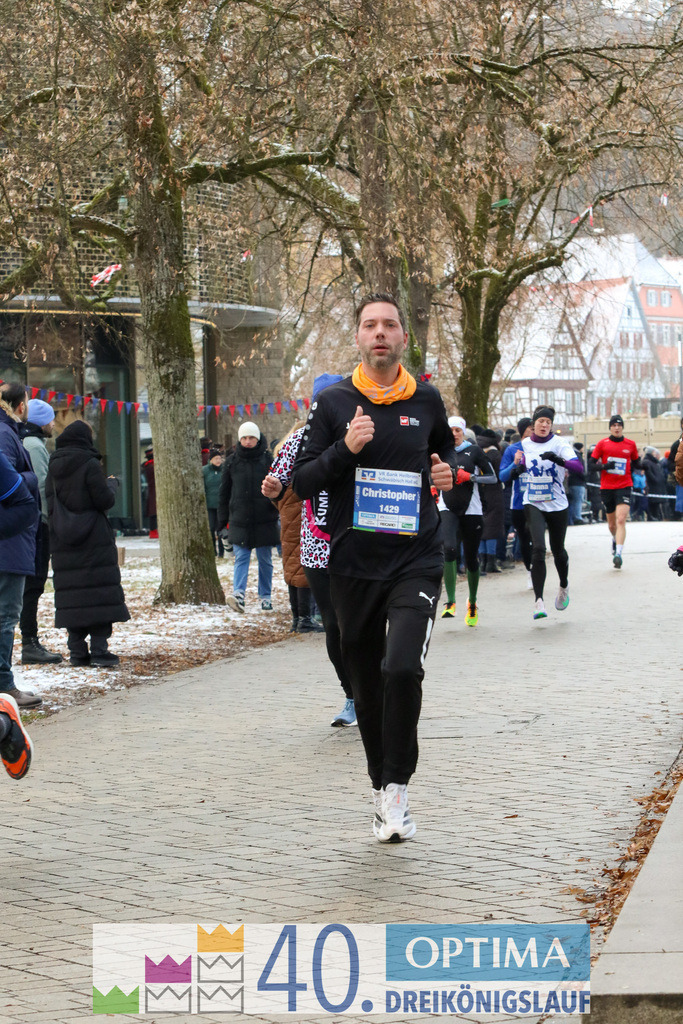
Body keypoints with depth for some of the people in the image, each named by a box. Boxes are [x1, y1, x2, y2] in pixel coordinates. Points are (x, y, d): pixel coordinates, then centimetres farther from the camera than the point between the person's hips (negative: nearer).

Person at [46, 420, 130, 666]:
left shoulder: (54, 467, 7)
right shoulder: (90, 465, -11)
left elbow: (49, 503, 9)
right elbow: (104, 500, -11)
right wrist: (112, 484, 6)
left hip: (62, 544, 5)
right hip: (94, 542, -5)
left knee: (71, 596, 7)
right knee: (100, 591, -3)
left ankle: (77, 651, 6)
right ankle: (99, 650, -10)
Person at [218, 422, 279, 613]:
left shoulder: (267, 459, 1)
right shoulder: (232, 461, 5)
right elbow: (224, 492, 10)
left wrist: (277, 510, 0)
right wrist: (222, 518, 7)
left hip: (264, 522, 0)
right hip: (239, 520, 0)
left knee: (265, 560, 7)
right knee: (241, 558, -9)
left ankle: (265, 597, 15)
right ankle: (238, 594, -21)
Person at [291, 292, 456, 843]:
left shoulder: (426, 400, 6)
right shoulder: (333, 402, 2)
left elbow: (447, 447, 27)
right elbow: (302, 481, 0)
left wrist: (448, 471, 4)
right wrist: (345, 450, -16)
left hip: (417, 561, -1)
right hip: (354, 564, 1)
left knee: (402, 668, -22)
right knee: (368, 686, 9)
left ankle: (398, 785, -7)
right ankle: (382, 791, 27)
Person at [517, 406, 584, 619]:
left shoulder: (559, 443, -7)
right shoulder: (525, 444, 5)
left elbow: (579, 467, -23)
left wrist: (558, 459, -39)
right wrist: (518, 463, 4)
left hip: (557, 505, -1)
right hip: (533, 504, 1)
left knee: (558, 550, 12)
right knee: (538, 548, -17)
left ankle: (564, 586, 43)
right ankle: (538, 600, -18)